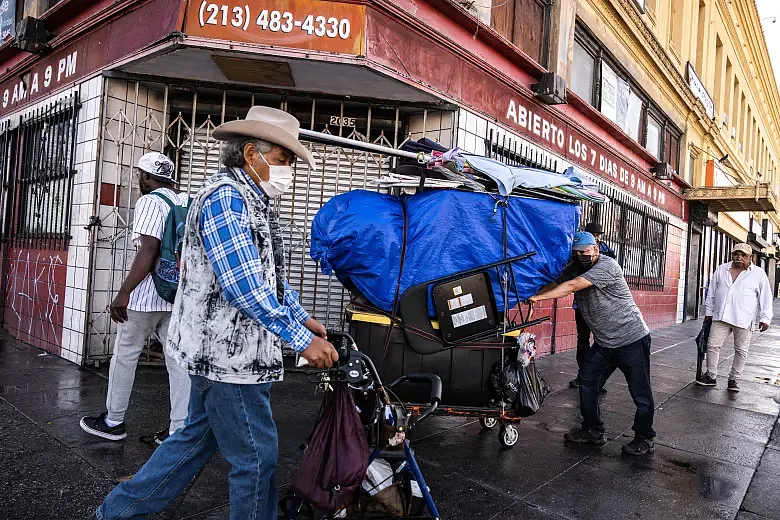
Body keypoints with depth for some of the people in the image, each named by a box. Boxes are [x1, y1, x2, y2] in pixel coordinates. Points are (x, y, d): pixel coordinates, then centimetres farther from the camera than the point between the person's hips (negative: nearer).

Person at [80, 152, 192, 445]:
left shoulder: (150, 201, -9)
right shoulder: (184, 202, 12)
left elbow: (148, 250, -18)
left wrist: (124, 293, -17)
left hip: (148, 294, -6)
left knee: (125, 356, 11)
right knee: (178, 360, 6)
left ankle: (113, 422, 25)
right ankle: (179, 430, 9)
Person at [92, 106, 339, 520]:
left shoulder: (252, 202, 14)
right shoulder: (226, 197, -18)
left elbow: (272, 274, 19)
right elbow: (243, 285, -27)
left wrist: (302, 318, 12)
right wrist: (302, 340, -25)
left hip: (219, 348, 10)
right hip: (229, 352, -10)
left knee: (197, 438, 22)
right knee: (256, 456, 4)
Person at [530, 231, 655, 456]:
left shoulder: (607, 266, -21)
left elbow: (572, 286, -31)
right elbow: (555, 284, -3)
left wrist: (538, 296, -32)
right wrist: (534, 294, -21)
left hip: (632, 340, -8)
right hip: (604, 343, 8)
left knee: (641, 393, 2)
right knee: (587, 381, 9)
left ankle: (644, 439, 20)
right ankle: (593, 431, 22)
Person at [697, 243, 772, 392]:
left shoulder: (758, 274, 2)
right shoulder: (721, 270, 9)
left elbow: (765, 297, 3)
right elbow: (711, 292, 15)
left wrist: (765, 318, -3)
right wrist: (708, 312, 15)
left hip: (744, 320, -2)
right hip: (721, 317, 2)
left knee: (741, 351, 5)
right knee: (713, 345, 0)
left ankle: (734, 379, 18)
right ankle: (711, 376, 13)